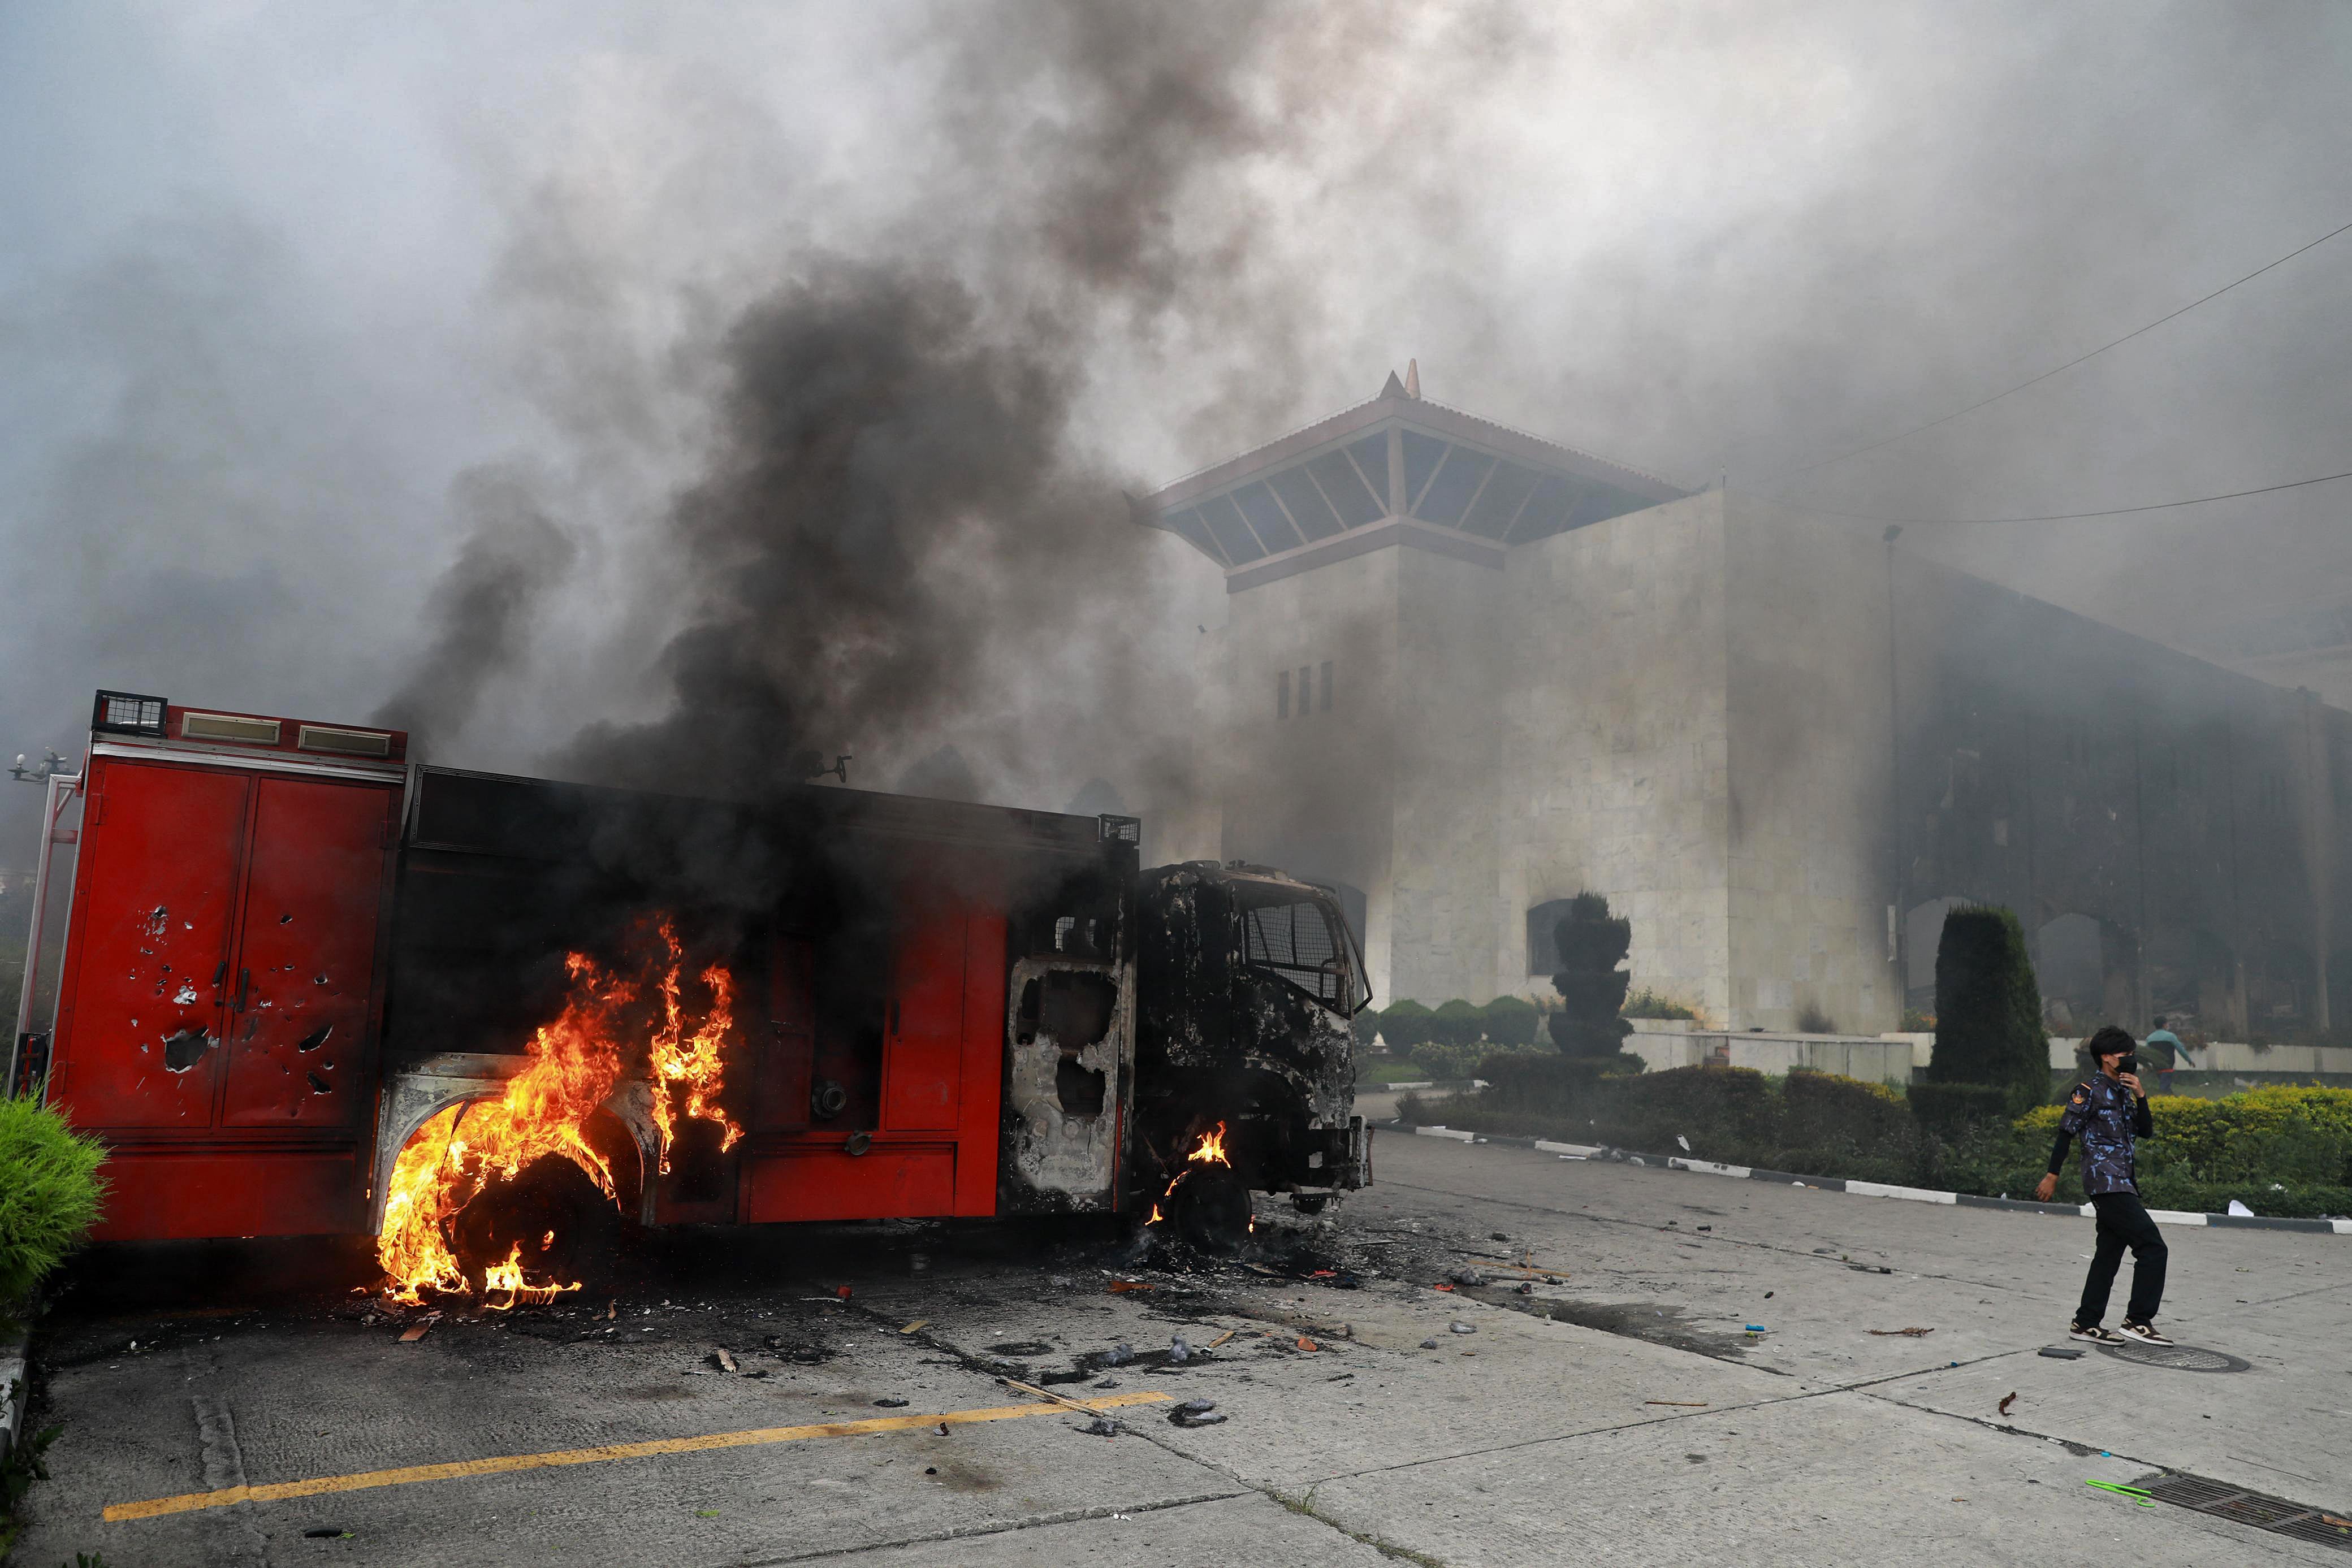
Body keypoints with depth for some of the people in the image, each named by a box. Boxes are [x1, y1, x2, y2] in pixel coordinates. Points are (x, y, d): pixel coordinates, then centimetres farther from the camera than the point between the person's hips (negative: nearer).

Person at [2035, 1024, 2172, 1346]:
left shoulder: (2123, 1092, 18)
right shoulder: (2090, 1090, -8)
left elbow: (2144, 1131, 15)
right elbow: (2066, 1132, -9)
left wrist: (2140, 1096, 1)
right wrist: (2052, 1175, -11)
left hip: (2121, 1183, 9)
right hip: (2108, 1182, -9)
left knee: (2109, 1253, 10)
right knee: (2152, 1247, -11)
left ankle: (2085, 1324, 15)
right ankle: (2138, 1321, -6)